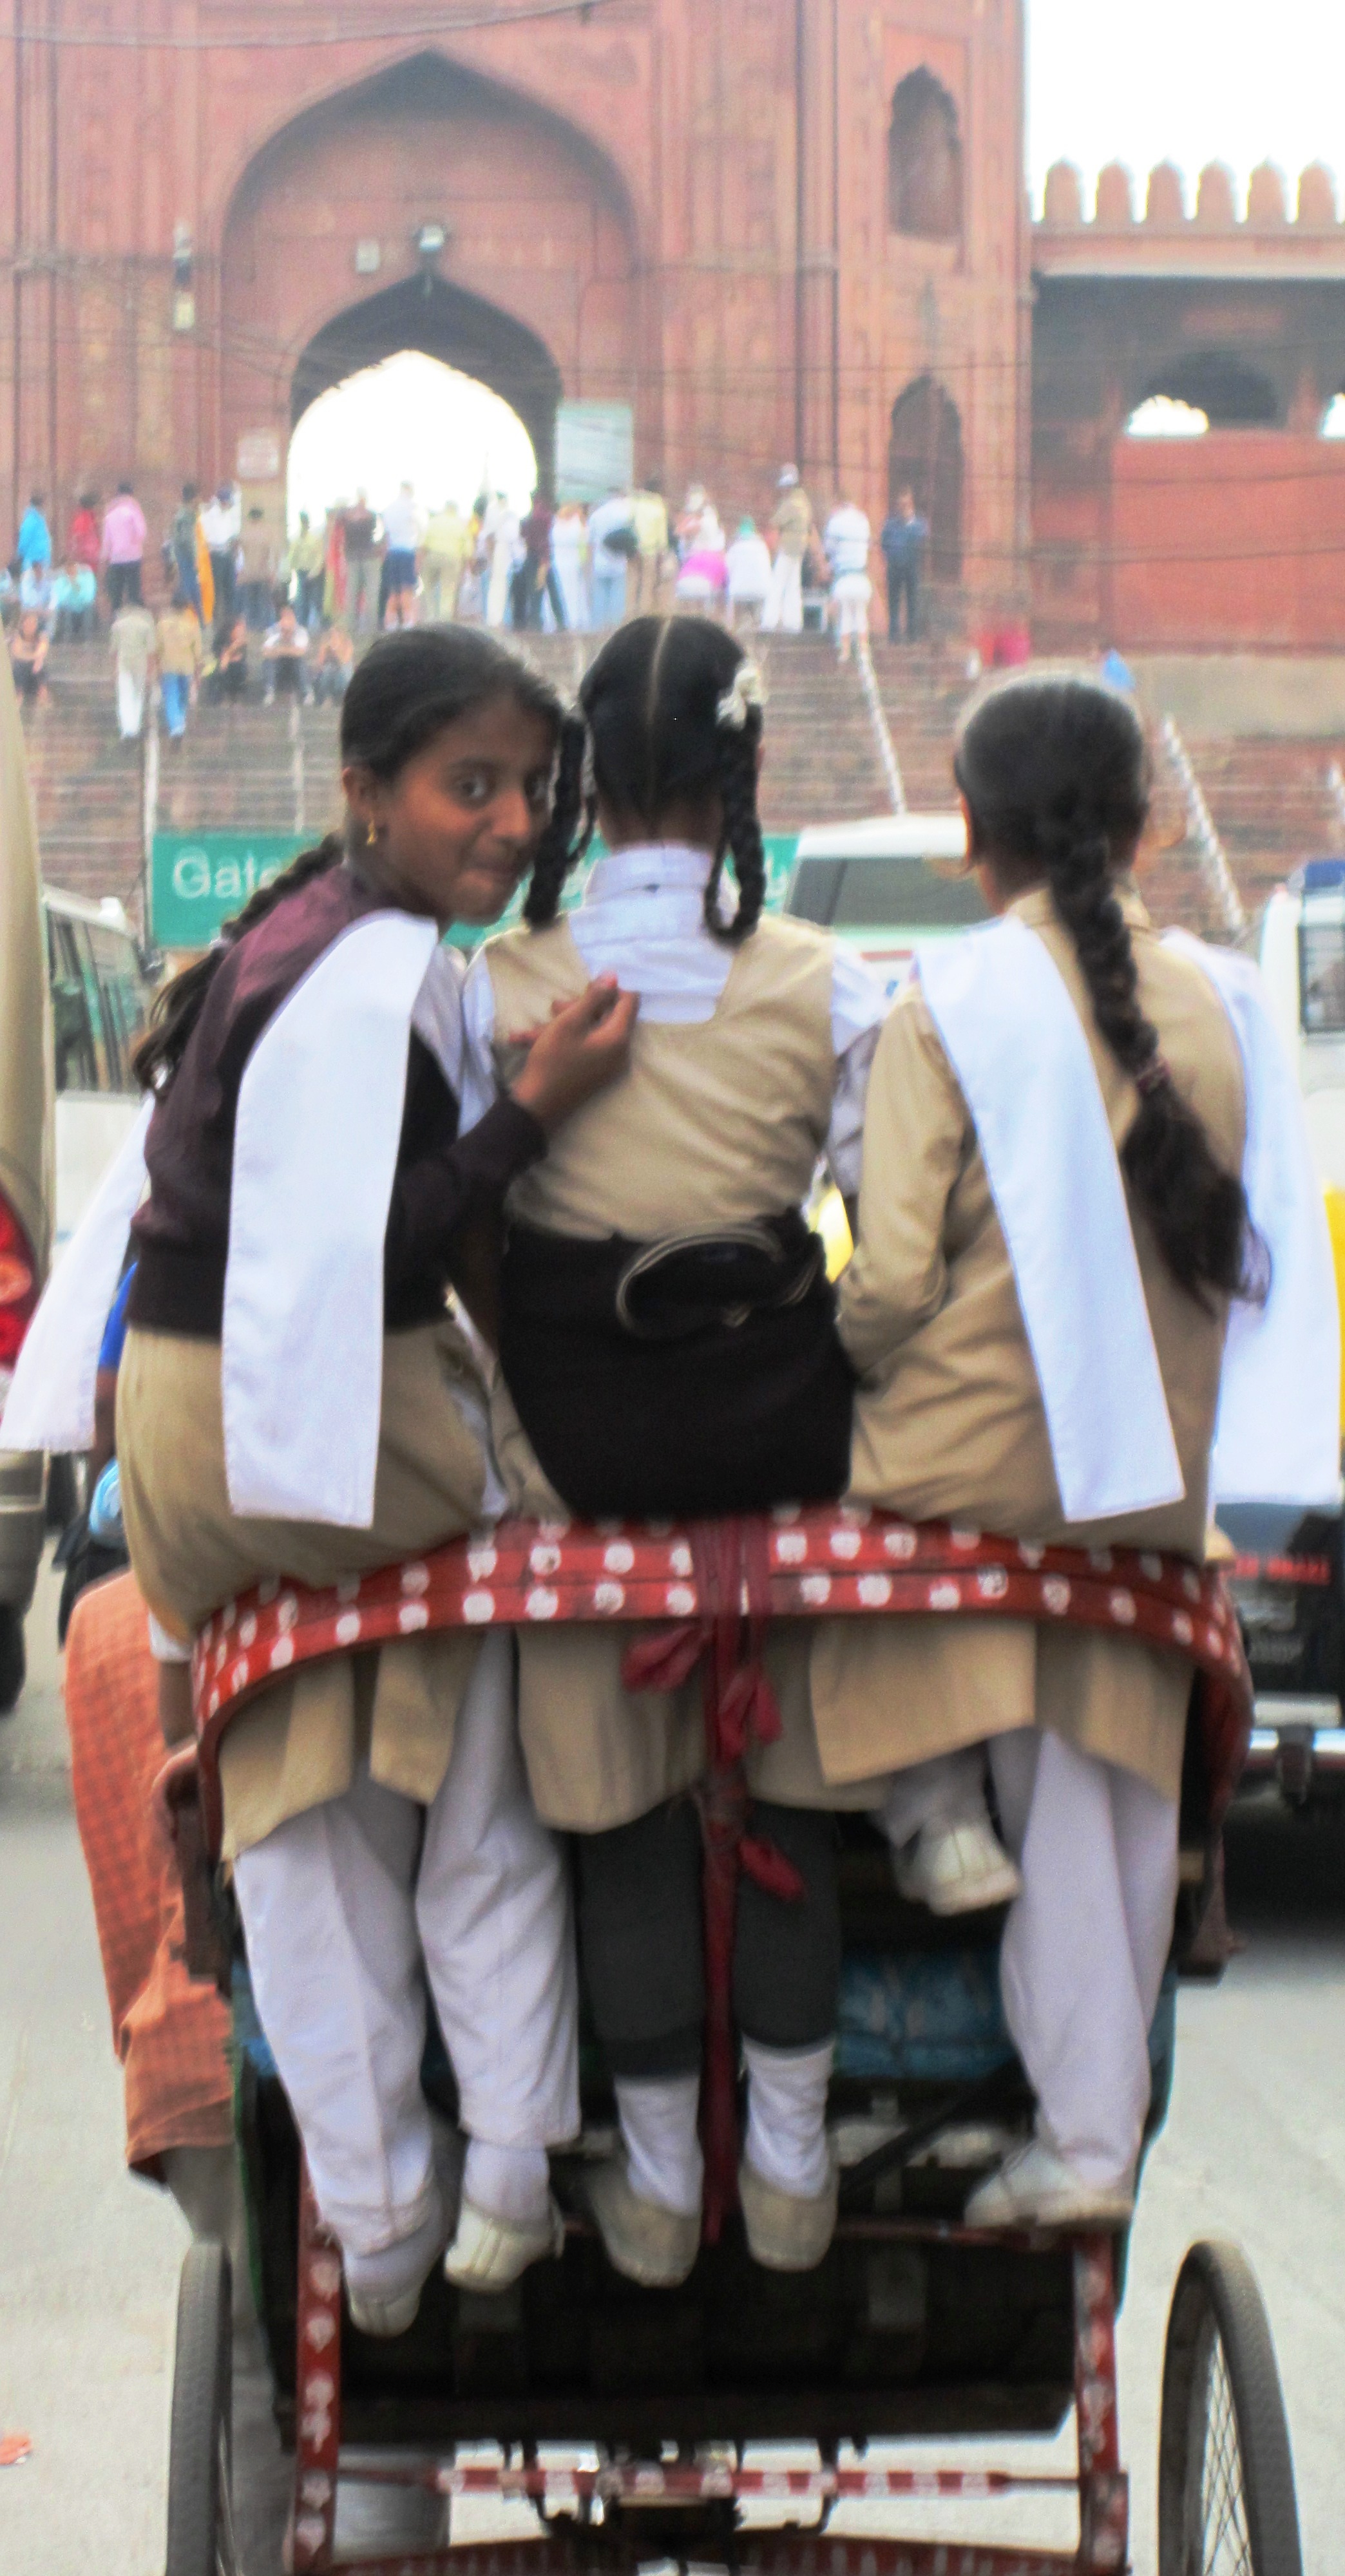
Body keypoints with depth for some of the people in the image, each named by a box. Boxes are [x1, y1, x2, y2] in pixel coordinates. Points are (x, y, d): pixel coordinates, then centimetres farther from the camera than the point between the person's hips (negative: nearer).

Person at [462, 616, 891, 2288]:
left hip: (579, 1441, 0)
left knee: (621, 1809, 11)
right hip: (777, 1420, 0)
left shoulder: (498, 987, -6)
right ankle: (790, 2173, 22)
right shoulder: (826, 986, -5)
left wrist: (507, 1422, 4)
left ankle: (658, 2186, 19)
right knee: (788, 1794, 14)